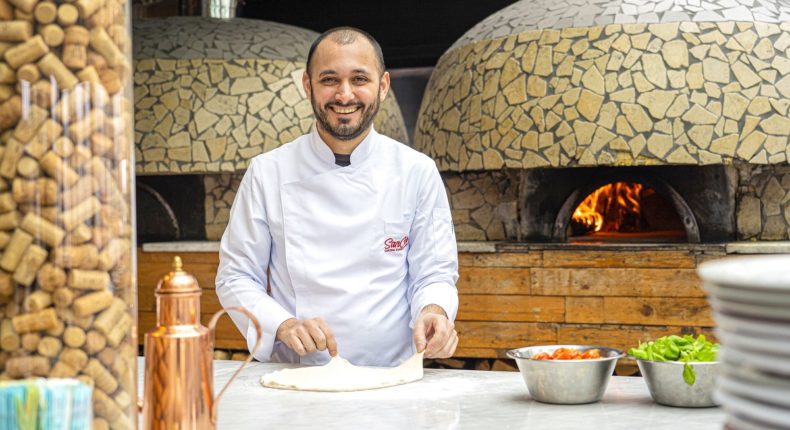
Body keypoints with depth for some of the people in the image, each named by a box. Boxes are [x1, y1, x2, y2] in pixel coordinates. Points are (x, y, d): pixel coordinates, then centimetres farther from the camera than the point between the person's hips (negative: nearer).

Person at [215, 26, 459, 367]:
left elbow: (434, 273, 8)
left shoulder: (417, 172, 6)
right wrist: (284, 325, -10)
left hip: (392, 376, 1)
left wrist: (434, 312, -14)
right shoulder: (267, 173, 5)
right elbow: (236, 277, 8)